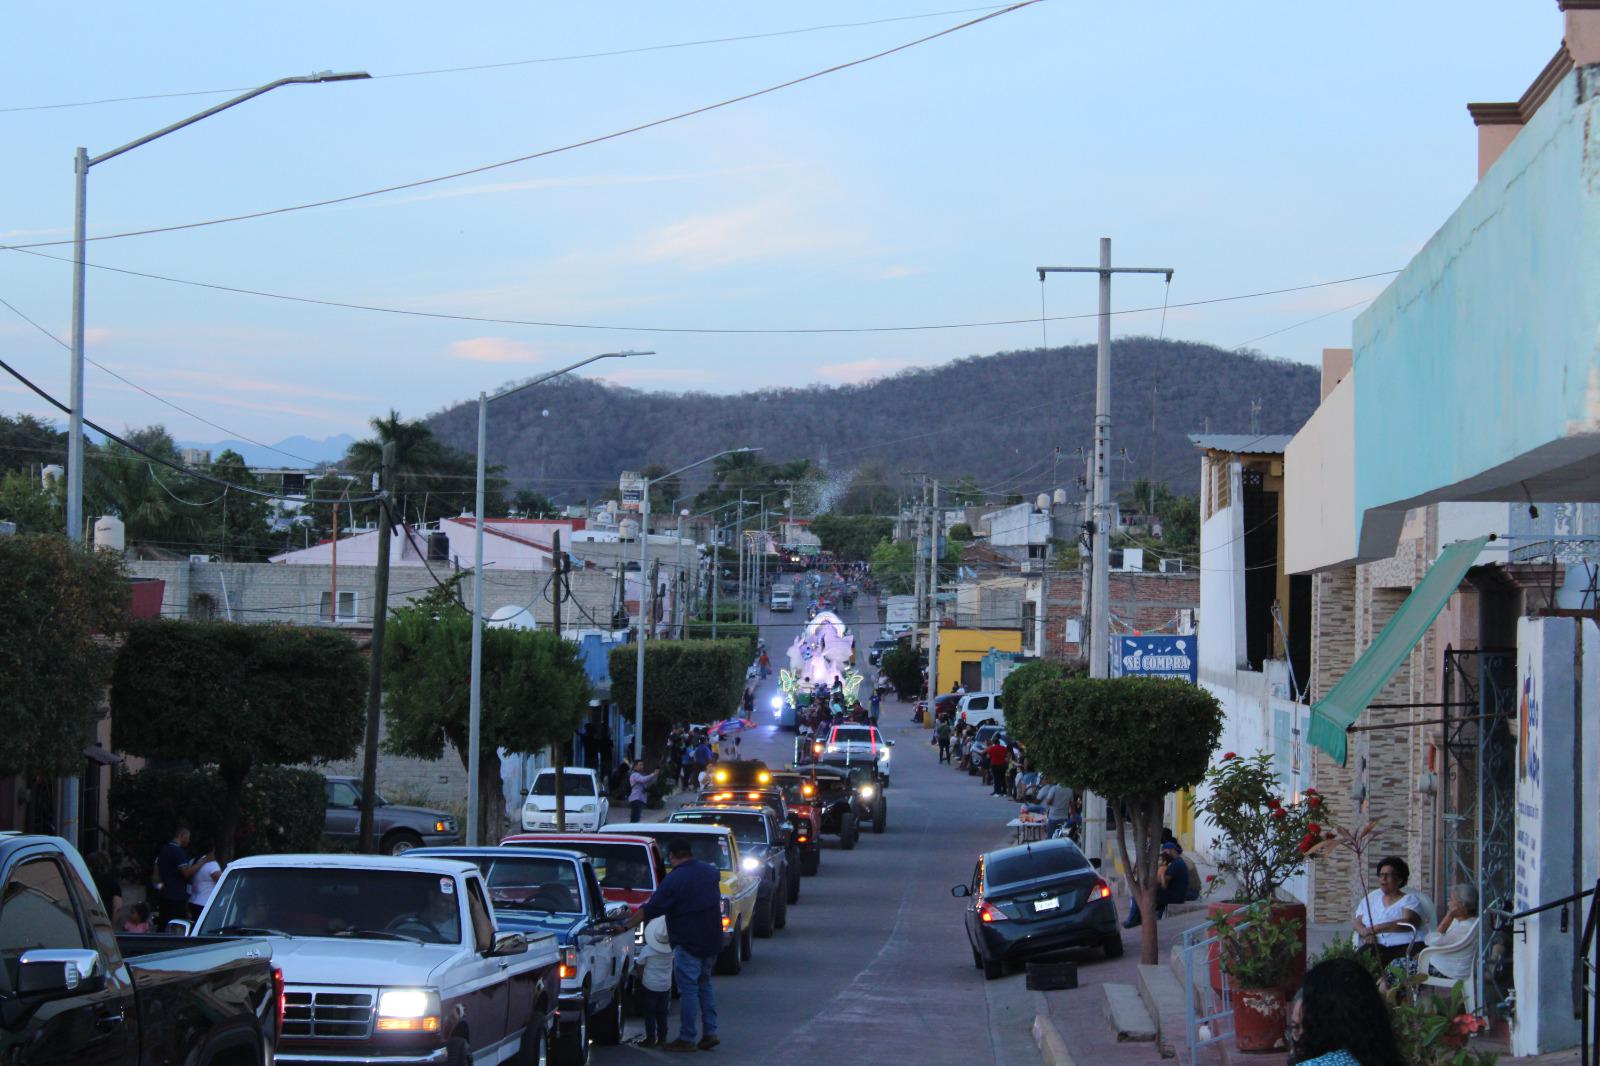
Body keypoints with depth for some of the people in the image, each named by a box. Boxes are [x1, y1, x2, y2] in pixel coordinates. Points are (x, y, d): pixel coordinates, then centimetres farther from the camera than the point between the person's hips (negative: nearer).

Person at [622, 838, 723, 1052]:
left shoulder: (673, 880, -16)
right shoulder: (710, 872, 5)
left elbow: (649, 910, -13)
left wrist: (626, 925, -3)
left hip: (688, 944, -7)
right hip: (712, 941, 7)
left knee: (688, 989, -1)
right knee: (704, 984, 18)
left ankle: (687, 1039, 3)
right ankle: (710, 1032, 15)